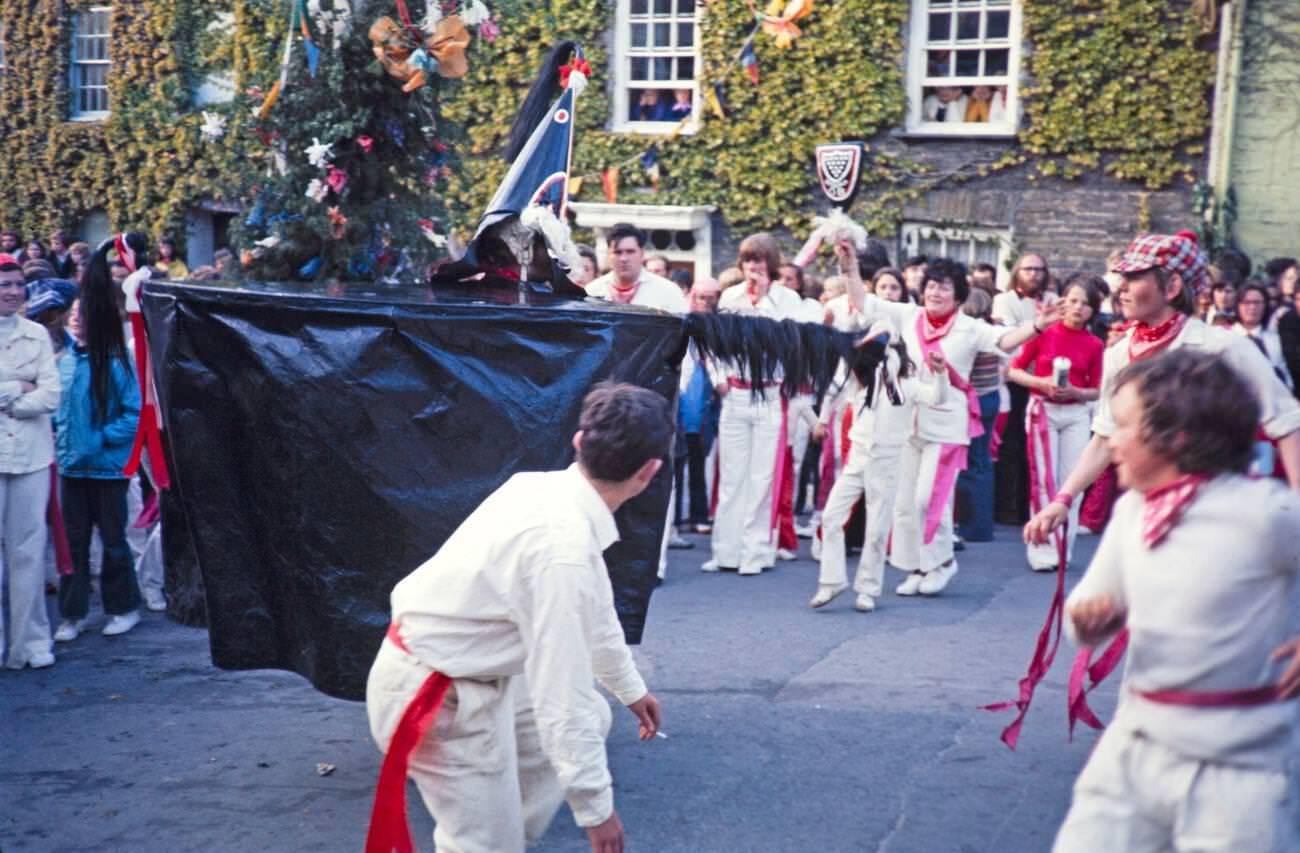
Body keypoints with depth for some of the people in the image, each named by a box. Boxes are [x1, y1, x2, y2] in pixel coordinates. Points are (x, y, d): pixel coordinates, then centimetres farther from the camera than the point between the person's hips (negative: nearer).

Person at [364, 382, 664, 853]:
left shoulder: (544, 489, -4)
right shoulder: (564, 548, -31)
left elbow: (591, 612, 12)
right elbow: (561, 693, -26)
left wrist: (631, 688, 26)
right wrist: (596, 805, -15)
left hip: (474, 669, 9)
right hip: (436, 699, -9)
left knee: (592, 719, 19)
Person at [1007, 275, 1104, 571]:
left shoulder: (1095, 344, 0)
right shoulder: (1044, 332, -4)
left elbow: (1097, 390, 5)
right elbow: (1014, 371, 0)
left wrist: (1075, 392, -14)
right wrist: (1042, 383, -15)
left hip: (1076, 415, 2)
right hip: (1042, 411, -2)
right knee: (1044, 481, -1)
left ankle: (1063, 550, 12)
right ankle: (1043, 550, 5)